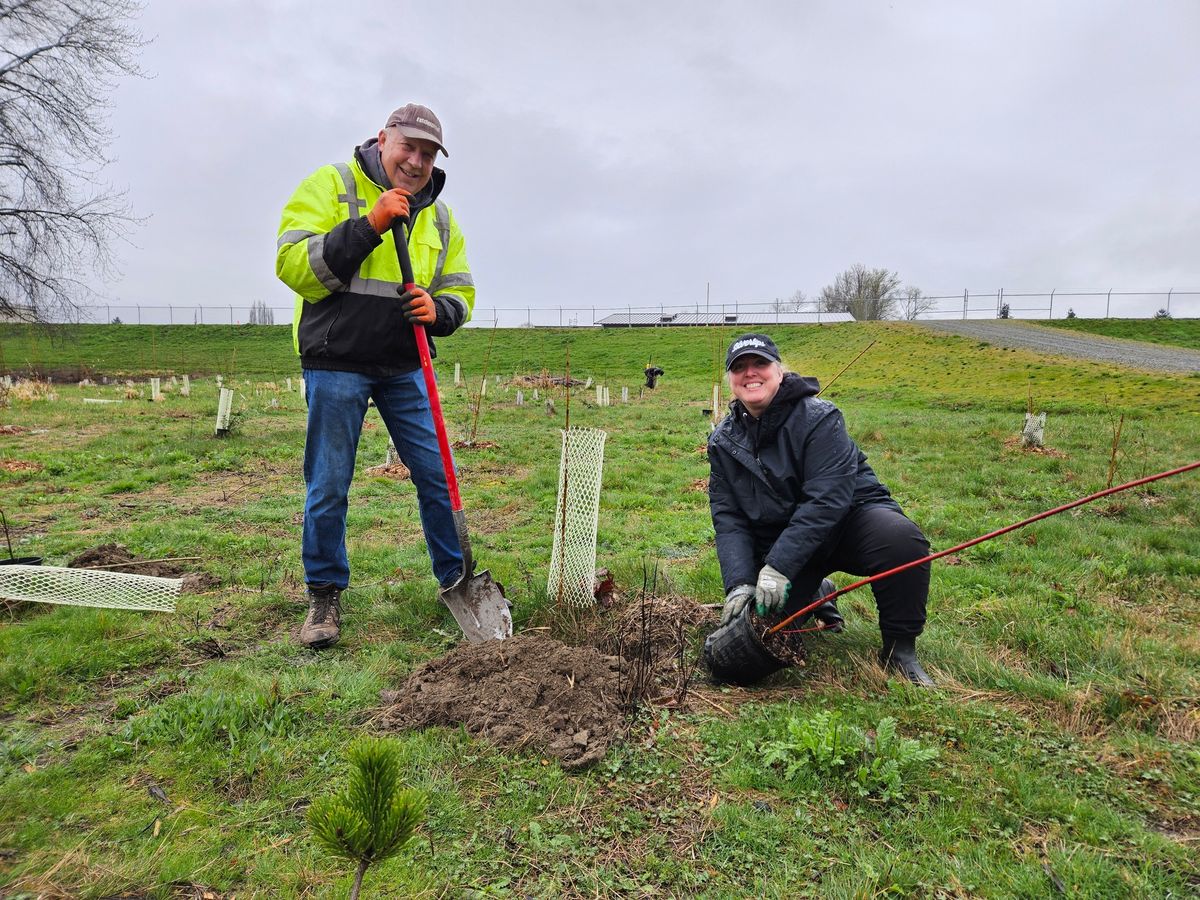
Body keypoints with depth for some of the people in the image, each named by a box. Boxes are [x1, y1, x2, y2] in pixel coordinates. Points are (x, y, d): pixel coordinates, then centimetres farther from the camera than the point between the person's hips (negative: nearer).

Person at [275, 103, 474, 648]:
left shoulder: (439, 214, 11)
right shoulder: (331, 185, -3)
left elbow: (460, 292, 13)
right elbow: (292, 265, -14)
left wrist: (437, 309, -11)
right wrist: (368, 225, -22)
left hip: (405, 368, 4)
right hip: (336, 363, -4)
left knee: (436, 475, 5)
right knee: (328, 487, 2)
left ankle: (456, 581, 21)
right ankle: (325, 595, 21)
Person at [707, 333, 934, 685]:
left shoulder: (819, 418, -17)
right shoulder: (723, 441, 0)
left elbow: (827, 499, -26)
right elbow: (728, 518, -4)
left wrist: (779, 566, -32)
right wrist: (739, 584, -18)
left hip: (848, 516, -4)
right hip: (777, 541, 4)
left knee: (902, 538, -34)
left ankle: (899, 649, -13)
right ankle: (815, 598, 24)